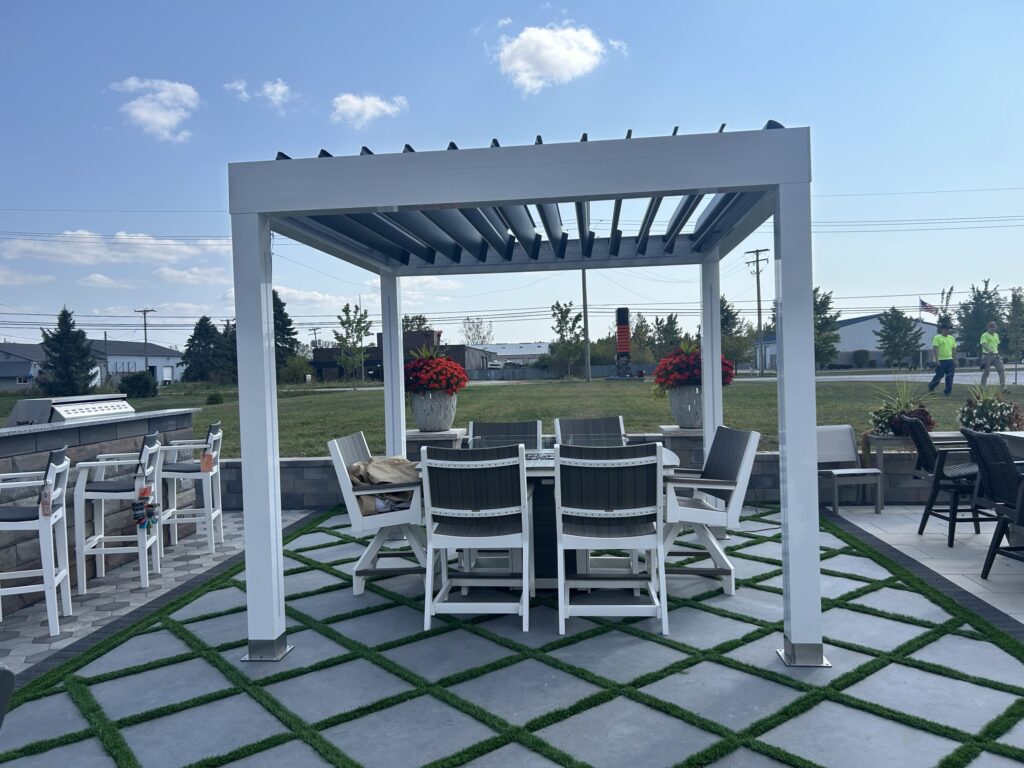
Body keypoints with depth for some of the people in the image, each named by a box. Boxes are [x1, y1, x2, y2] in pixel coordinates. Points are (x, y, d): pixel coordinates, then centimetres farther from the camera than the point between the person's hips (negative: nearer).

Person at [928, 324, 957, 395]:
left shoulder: (952, 338, 13)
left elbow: (954, 350, 16)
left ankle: (948, 391, 7)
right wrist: (937, 360, -19)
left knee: (950, 377, 2)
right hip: (940, 360, -6)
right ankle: (930, 387, 18)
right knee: (939, 376, -2)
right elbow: (935, 349, -13)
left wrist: (955, 360, 11)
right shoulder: (937, 338, -6)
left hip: (950, 360, 6)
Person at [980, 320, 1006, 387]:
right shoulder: (984, 335, -7)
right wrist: (989, 351, -38)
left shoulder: (996, 335, 15)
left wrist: (997, 353, 21)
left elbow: (997, 345, 25)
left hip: (995, 356, 6)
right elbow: (984, 345, -21)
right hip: (987, 356, -6)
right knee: (985, 372, -3)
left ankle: (1003, 385, 4)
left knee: (1002, 370, -2)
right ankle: (982, 387, 5)